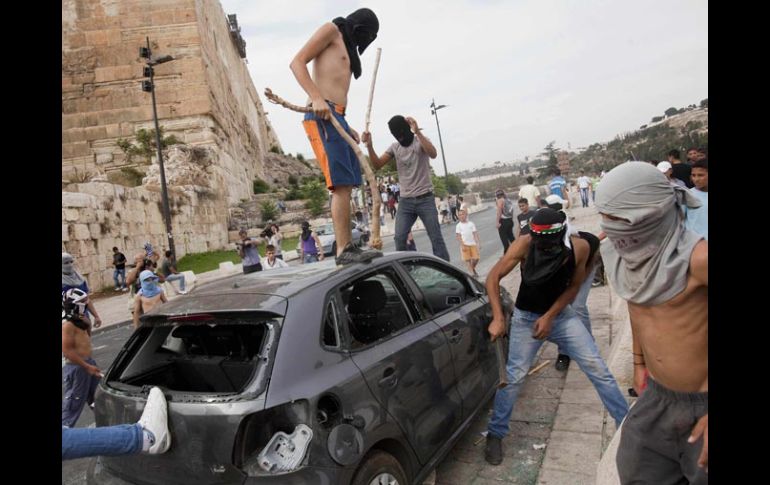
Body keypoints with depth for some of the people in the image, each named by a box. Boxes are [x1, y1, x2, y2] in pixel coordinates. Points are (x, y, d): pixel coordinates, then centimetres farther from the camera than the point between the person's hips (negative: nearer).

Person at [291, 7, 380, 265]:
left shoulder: (346, 46, 32)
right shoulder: (332, 30, 7)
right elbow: (297, 62, -5)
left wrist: (347, 127, 16)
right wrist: (316, 98, -20)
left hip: (337, 117, 9)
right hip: (323, 115, -9)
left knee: (346, 186, 5)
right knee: (341, 185, -17)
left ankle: (349, 246, 9)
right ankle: (343, 250, -18)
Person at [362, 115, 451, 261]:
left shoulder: (421, 141, -2)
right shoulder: (394, 147, 9)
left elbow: (433, 154, -23)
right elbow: (377, 165, 0)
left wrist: (418, 132, -32)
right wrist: (369, 146, -15)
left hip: (425, 199, -3)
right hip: (405, 201, 3)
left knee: (436, 237, 0)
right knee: (399, 238, -8)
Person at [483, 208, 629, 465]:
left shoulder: (579, 247, -18)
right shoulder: (525, 245, -24)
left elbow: (573, 286, -5)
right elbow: (493, 278, -21)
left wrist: (550, 316, -14)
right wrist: (498, 318, -28)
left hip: (561, 314, 2)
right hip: (526, 318, -2)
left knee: (598, 369, 0)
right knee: (514, 376, -5)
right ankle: (495, 434, 12)